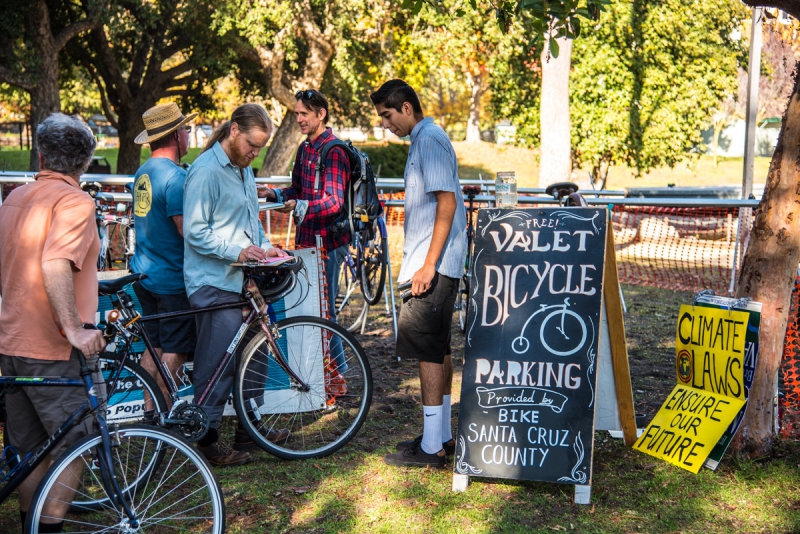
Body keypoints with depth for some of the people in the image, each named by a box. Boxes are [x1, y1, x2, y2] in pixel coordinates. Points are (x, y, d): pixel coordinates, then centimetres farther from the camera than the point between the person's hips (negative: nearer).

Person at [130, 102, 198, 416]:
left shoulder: (142, 173, 11)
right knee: (174, 351, -1)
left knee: (154, 346, 16)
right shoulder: (175, 176, -19)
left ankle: (149, 410, 23)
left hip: (145, 273, 9)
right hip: (173, 279, -9)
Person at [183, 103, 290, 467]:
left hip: (242, 280, 9)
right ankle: (207, 439, 7)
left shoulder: (243, 169, 16)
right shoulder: (206, 171, -14)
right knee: (216, 363, -5)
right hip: (214, 284, -9)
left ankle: (249, 429, 27)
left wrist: (264, 247, 9)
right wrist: (238, 251, -22)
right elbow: (195, 232, -17)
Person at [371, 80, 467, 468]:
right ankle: (441, 435, 22)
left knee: (427, 348, -8)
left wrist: (429, 265, -23)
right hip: (432, 264, 11)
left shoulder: (430, 140, -13)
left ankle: (432, 447, -3)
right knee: (437, 348, 14)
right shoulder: (423, 140, 18)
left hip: (434, 265, -11)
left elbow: (447, 202, -21)